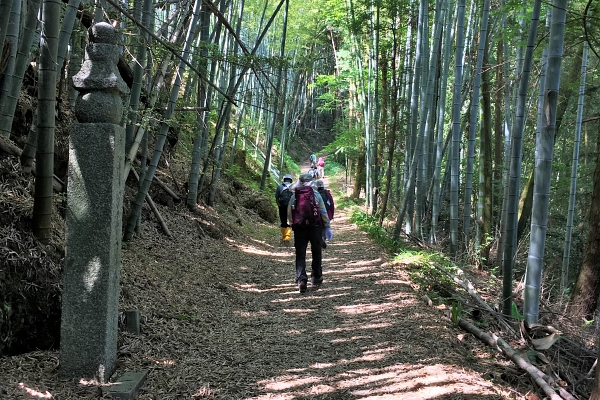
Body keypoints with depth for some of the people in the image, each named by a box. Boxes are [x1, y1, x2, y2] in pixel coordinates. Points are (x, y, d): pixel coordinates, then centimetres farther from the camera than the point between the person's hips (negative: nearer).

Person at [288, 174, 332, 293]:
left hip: (299, 228, 0)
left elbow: (289, 214, 3)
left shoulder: (294, 196, 4)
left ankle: (301, 279, -16)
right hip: (315, 226, 0)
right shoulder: (315, 194, 2)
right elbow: (323, 212, 2)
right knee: (316, 252, 16)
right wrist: (327, 227, 8)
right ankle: (316, 277, 24)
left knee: (300, 254, 0)